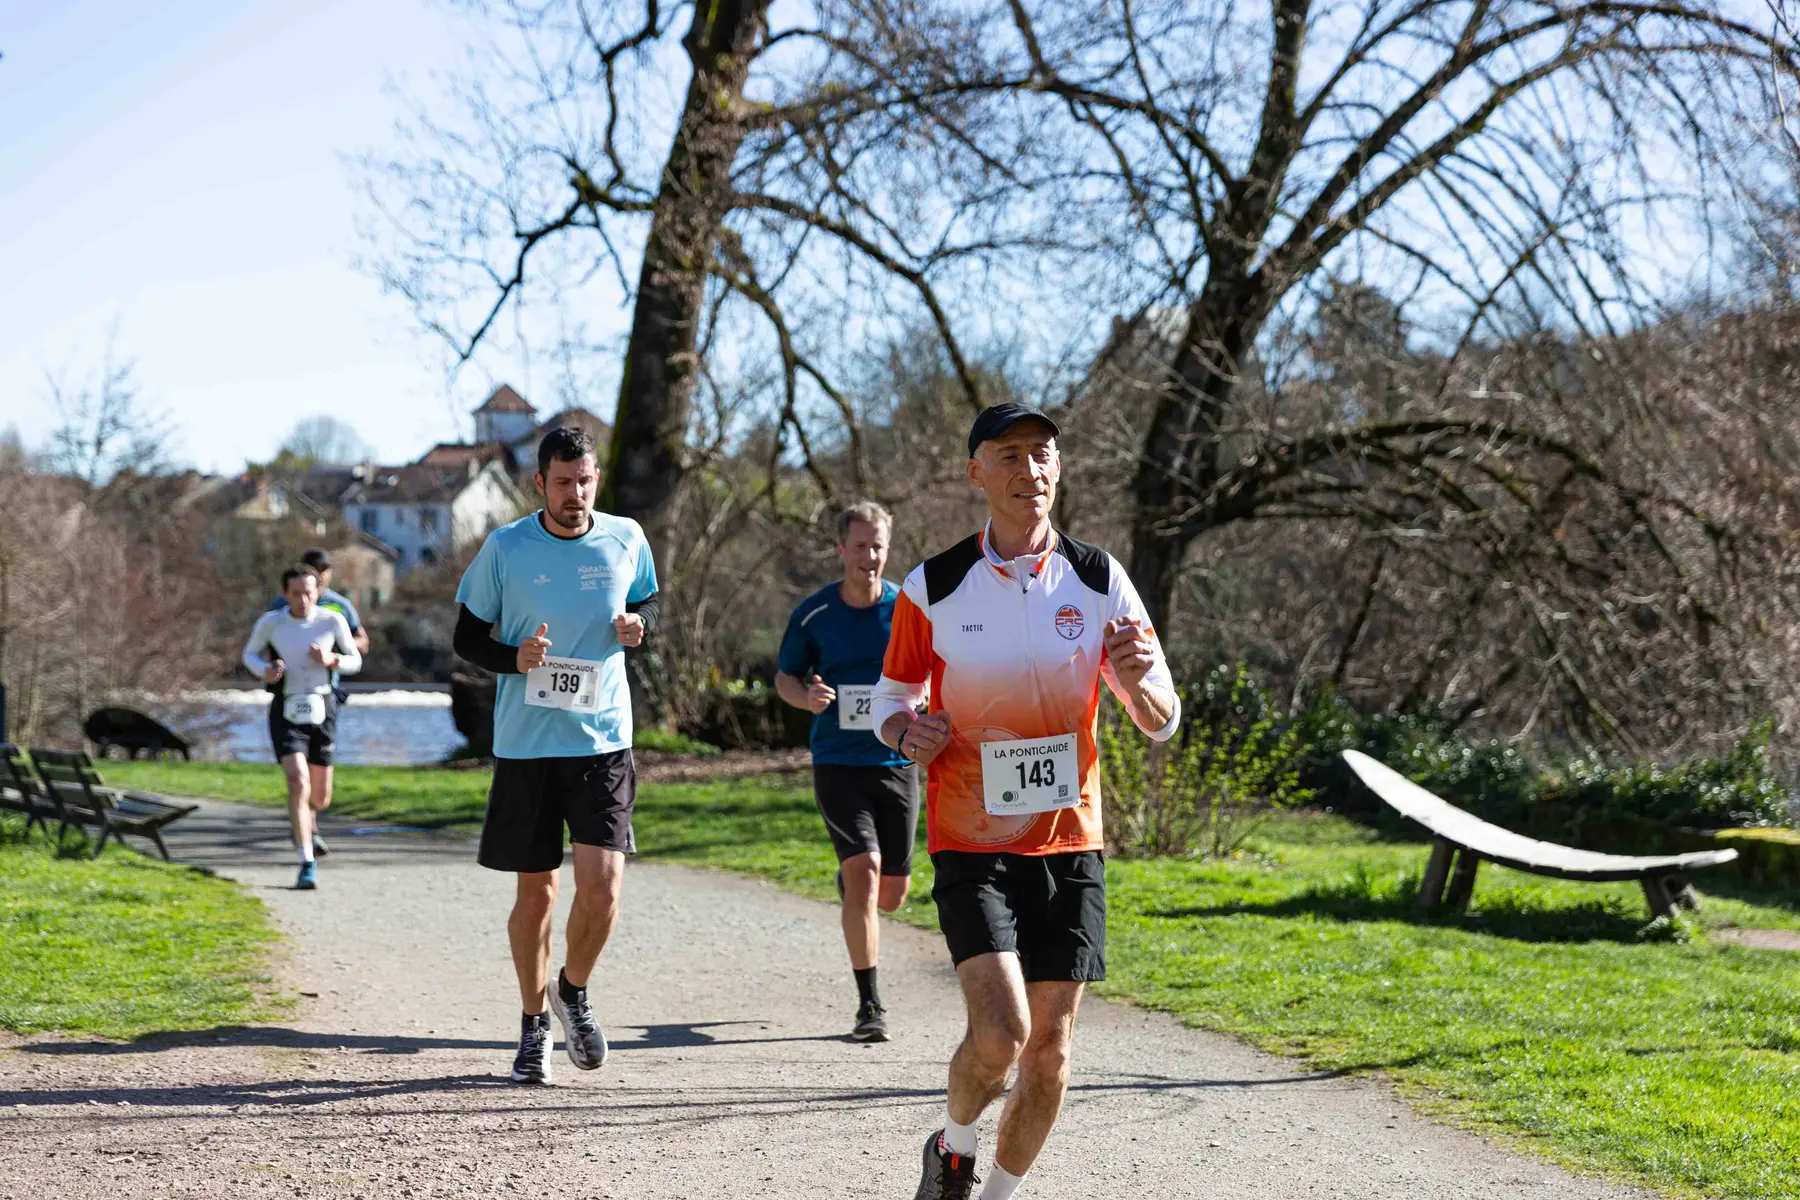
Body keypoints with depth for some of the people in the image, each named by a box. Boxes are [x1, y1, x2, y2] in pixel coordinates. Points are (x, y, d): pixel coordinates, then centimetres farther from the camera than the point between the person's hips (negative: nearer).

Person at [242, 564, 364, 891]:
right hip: (286, 712, -2)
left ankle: (303, 816, 49)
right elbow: (249, 654, 11)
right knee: (298, 781, -22)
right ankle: (307, 864, -20)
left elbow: (355, 661, 6)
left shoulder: (333, 621, -5)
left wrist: (331, 660, -16)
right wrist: (265, 671, -12)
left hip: (322, 710, 2)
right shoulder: (270, 623, -6)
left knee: (320, 796, 9)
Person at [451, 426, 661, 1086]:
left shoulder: (627, 540, 3)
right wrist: (514, 659, -16)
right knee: (534, 891, 6)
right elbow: (467, 635, 4)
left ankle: (574, 992, 17)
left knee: (602, 885, -11)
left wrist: (638, 623, -4)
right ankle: (534, 1026, 23)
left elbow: (647, 603, 20)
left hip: (604, 741, 1)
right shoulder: (505, 547, -3)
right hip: (526, 744, -1)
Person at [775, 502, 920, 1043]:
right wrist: (806, 696, -14)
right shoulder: (813, 613, -1)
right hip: (837, 762, -2)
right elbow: (784, 676, 9)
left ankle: (850, 883, 48)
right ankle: (869, 1005, -9)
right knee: (864, 870, -16)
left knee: (891, 892, 8)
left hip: (897, 760, 2)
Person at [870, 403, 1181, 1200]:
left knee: (1051, 1051, 4)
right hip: (971, 842, -2)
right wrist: (908, 731, -16)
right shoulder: (932, 587, -4)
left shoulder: (1098, 580, 0)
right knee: (1000, 1034, -18)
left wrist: (1136, 679, -20)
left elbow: (1163, 721, 3)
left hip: (1068, 842, 3)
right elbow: (891, 700, 8)